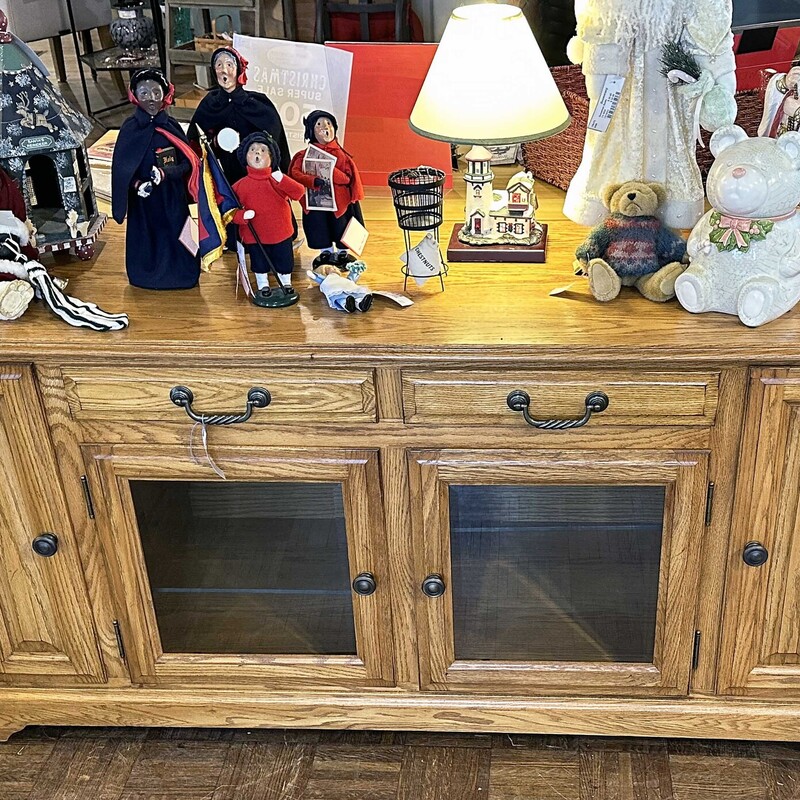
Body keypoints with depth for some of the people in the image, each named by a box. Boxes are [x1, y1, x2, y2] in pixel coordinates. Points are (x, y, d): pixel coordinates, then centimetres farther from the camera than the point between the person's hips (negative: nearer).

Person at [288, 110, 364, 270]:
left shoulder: (340, 154, 2)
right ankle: (326, 252, 31)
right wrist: (314, 180, -29)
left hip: (339, 200, 0)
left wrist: (332, 172, -21)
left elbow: (349, 177, -5)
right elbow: (295, 173, -13)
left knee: (341, 226, 9)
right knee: (320, 228, 9)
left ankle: (342, 253, 31)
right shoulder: (305, 155, 0)